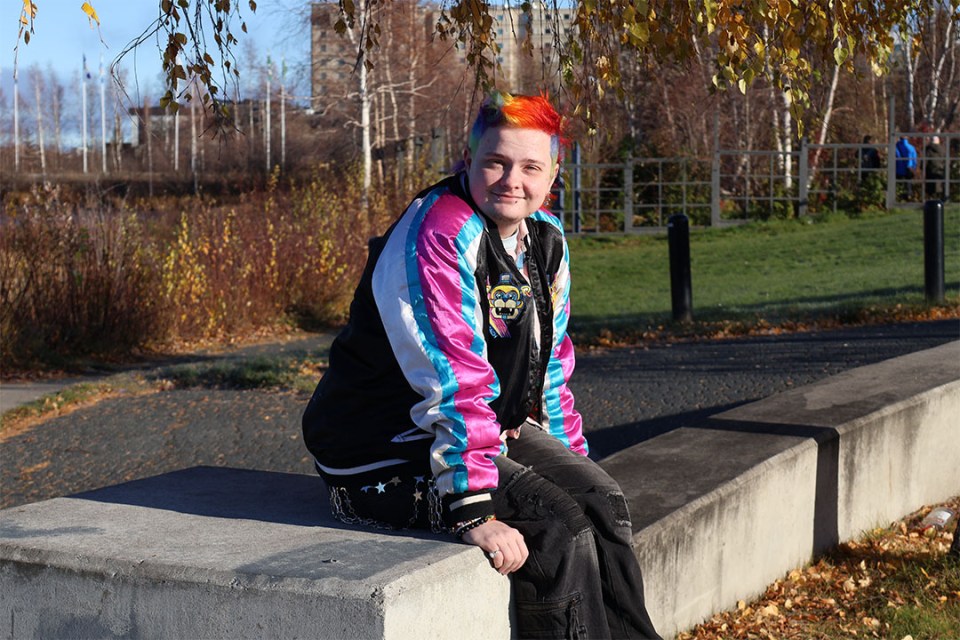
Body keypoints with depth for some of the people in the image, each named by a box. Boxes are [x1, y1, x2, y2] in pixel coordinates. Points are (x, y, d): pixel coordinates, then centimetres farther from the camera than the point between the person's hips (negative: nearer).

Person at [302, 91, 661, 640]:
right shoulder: (440, 235, -24)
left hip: (492, 425, 9)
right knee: (557, 525, -20)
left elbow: (550, 361, 16)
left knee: (604, 502, -5)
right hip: (390, 447, -9)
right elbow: (453, 380, -29)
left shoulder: (546, 239, 5)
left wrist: (572, 461, 13)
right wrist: (474, 512, -31)